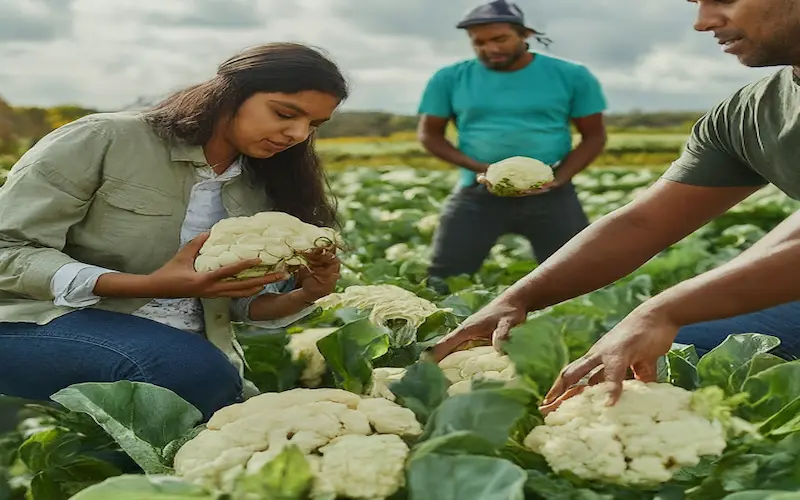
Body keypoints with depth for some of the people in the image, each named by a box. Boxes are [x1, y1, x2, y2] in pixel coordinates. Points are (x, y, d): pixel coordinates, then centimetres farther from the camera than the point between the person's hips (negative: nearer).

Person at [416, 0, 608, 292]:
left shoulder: (571, 76, 1)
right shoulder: (450, 78, 3)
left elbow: (594, 136, 6)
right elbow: (429, 134, 7)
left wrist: (558, 178, -12)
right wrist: (478, 167, -10)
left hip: (551, 197, 0)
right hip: (476, 195, 1)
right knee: (443, 282, -1)